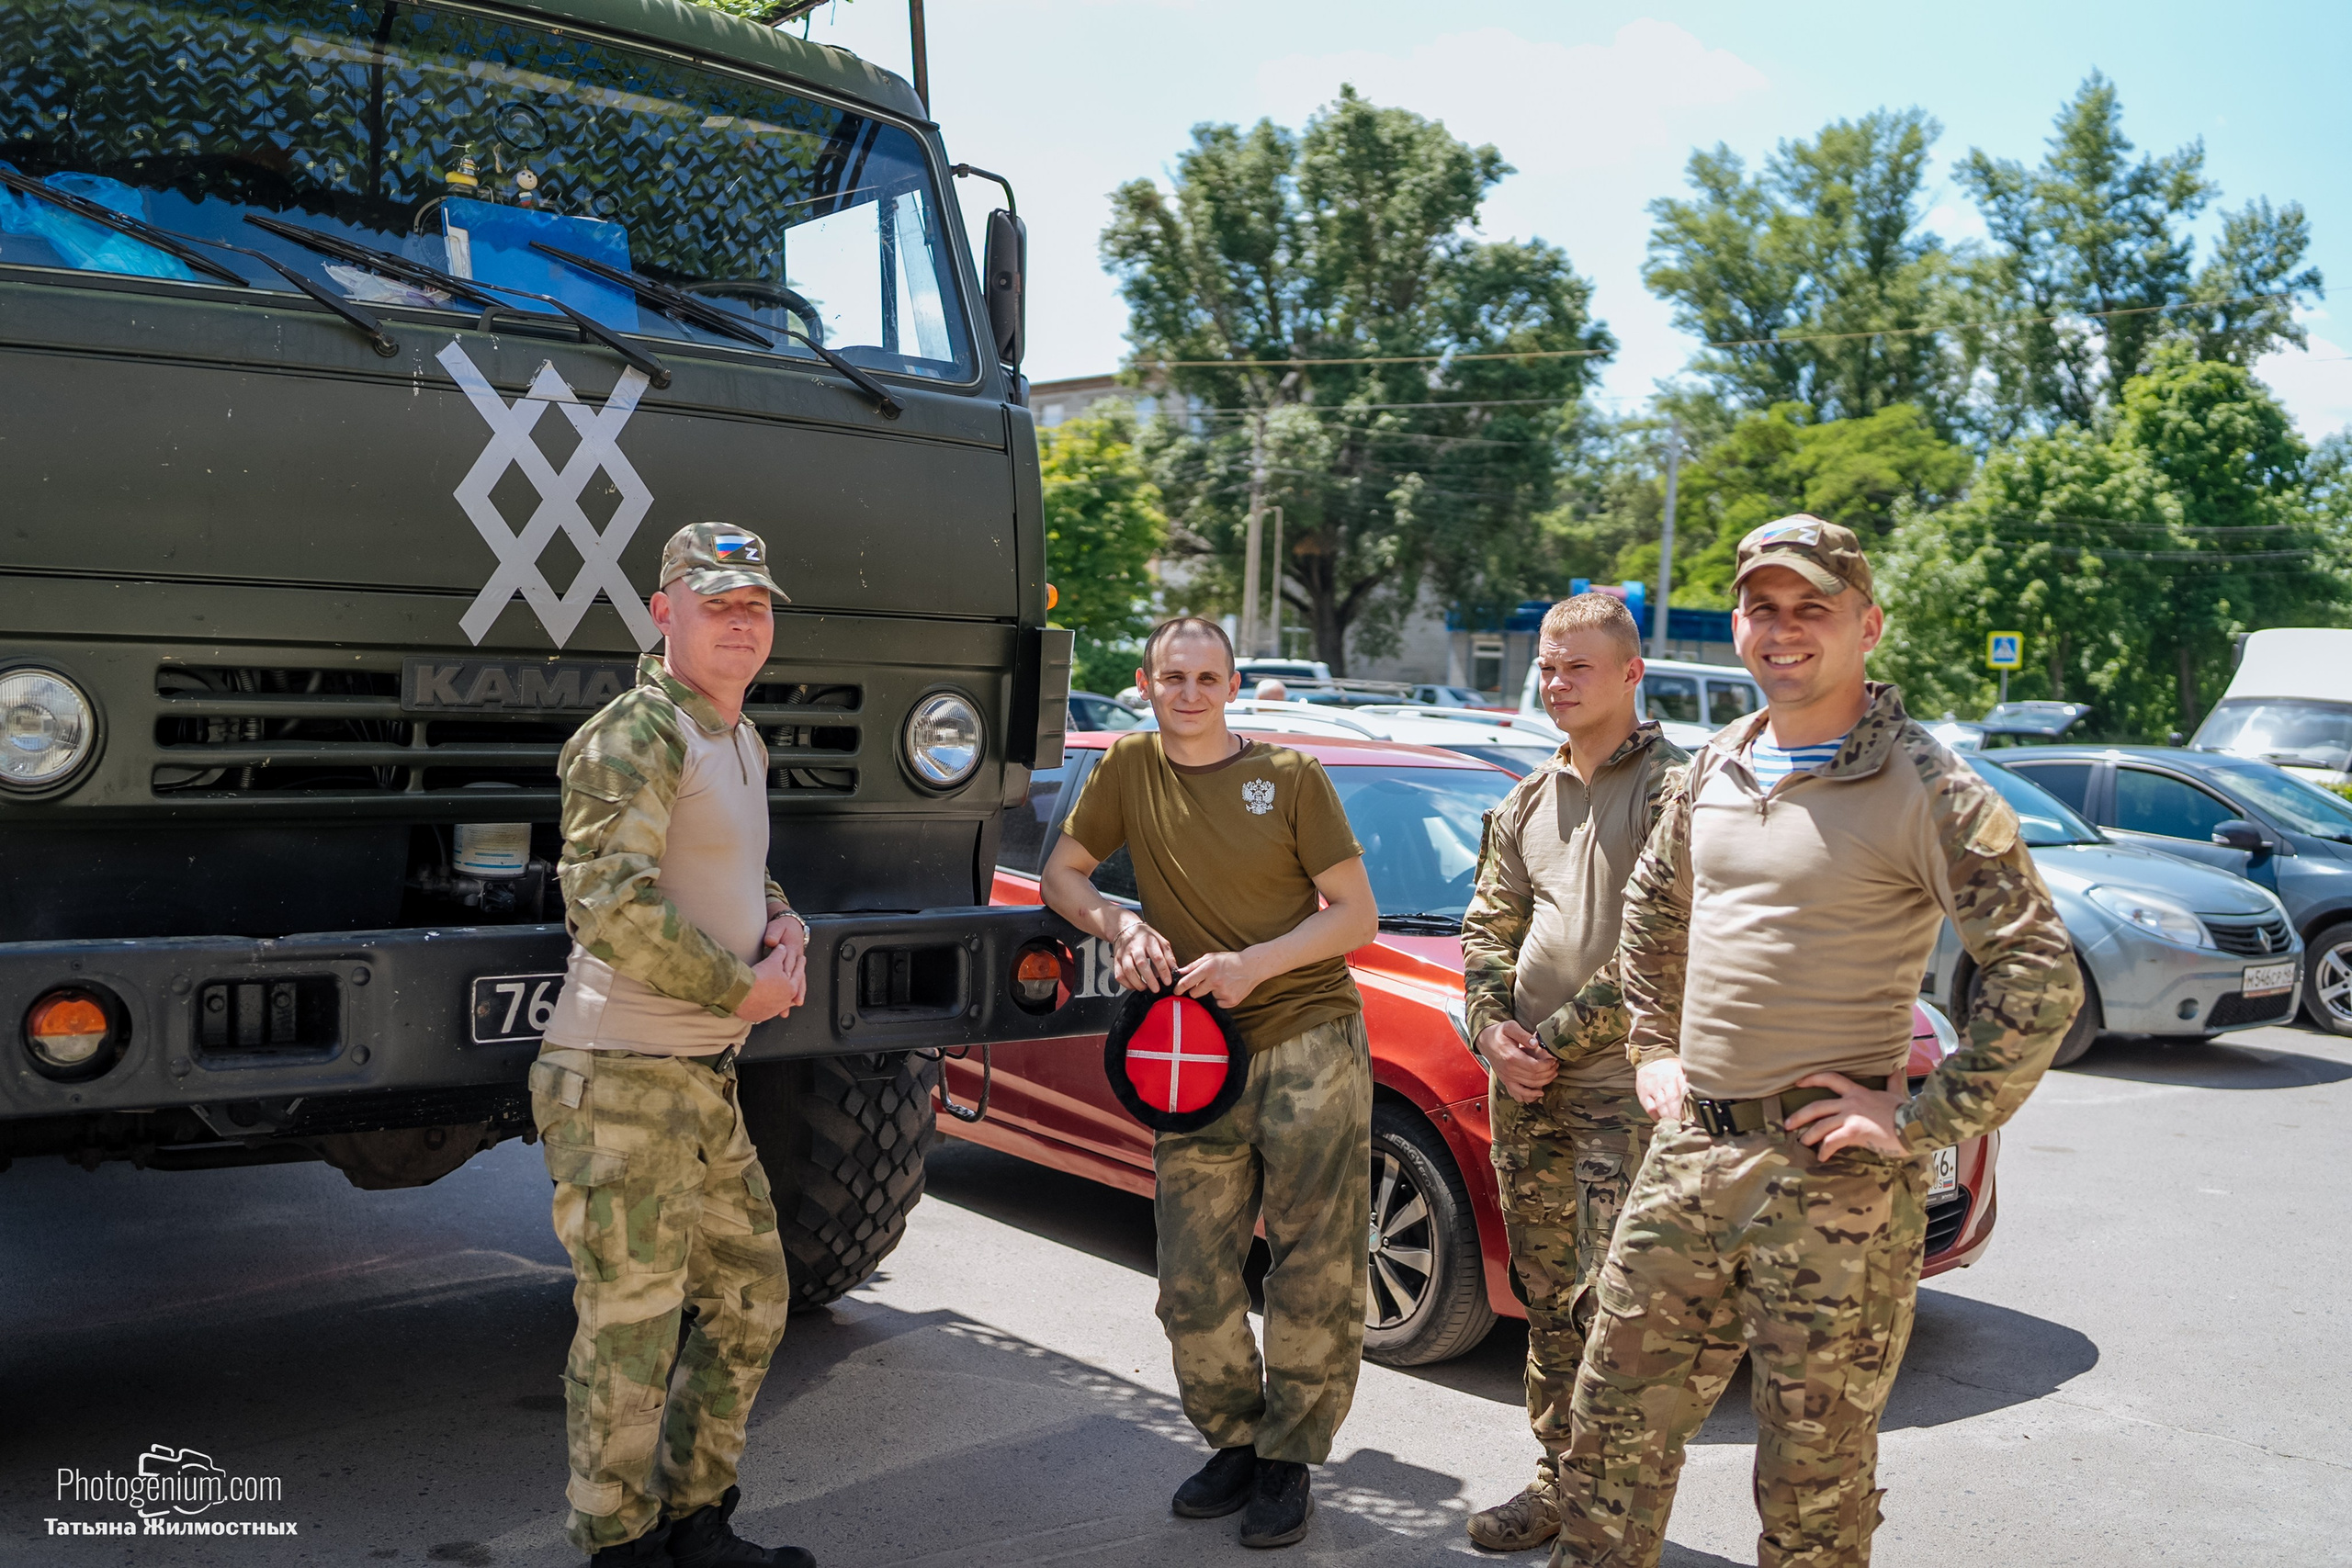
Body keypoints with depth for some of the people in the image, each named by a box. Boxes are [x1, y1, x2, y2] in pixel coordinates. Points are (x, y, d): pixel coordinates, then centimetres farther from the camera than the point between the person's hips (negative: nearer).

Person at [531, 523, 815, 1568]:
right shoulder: (634, 737, -14)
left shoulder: (742, 741, 15)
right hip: (622, 1085, -10)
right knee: (630, 1330, 0)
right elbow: (607, 904, -25)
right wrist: (744, 990, -16)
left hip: (705, 1081, 10)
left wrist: (785, 928, 7)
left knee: (749, 1303, 17)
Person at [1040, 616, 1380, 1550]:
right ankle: (1234, 1443, 25)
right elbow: (1060, 874, 13)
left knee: (1315, 1275, -2)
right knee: (1193, 1287, 4)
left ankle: (1288, 1460, 15)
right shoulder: (1129, 767, 8)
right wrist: (1118, 924, -7)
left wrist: (1255, 963, -14)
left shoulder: (1291, 776, 0)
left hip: (1309, 1046, -3)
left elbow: (1357, 915, -1)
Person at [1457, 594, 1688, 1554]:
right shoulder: (1529, 800, 14)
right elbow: (1488, 925, 16)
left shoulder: (1672, 789, -7)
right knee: (1547, 1296, 13)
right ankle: (1560, 1481, 26)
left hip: (1622, 1086, -6)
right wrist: (1492, 1027, -1)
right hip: (1523, 1083, 7)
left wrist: (1558, 1039, -13)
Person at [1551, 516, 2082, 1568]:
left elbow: (2040, 978, -15)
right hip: (1689, 1150, 6)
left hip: (1830, 1176, -6)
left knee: (1814, 1478, 7)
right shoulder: (1715, 770, 9)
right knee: (1615, 1411, 13)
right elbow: (1652, 906, 26)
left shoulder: (1925, 790, -11)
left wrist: (1924, 1120, -15)